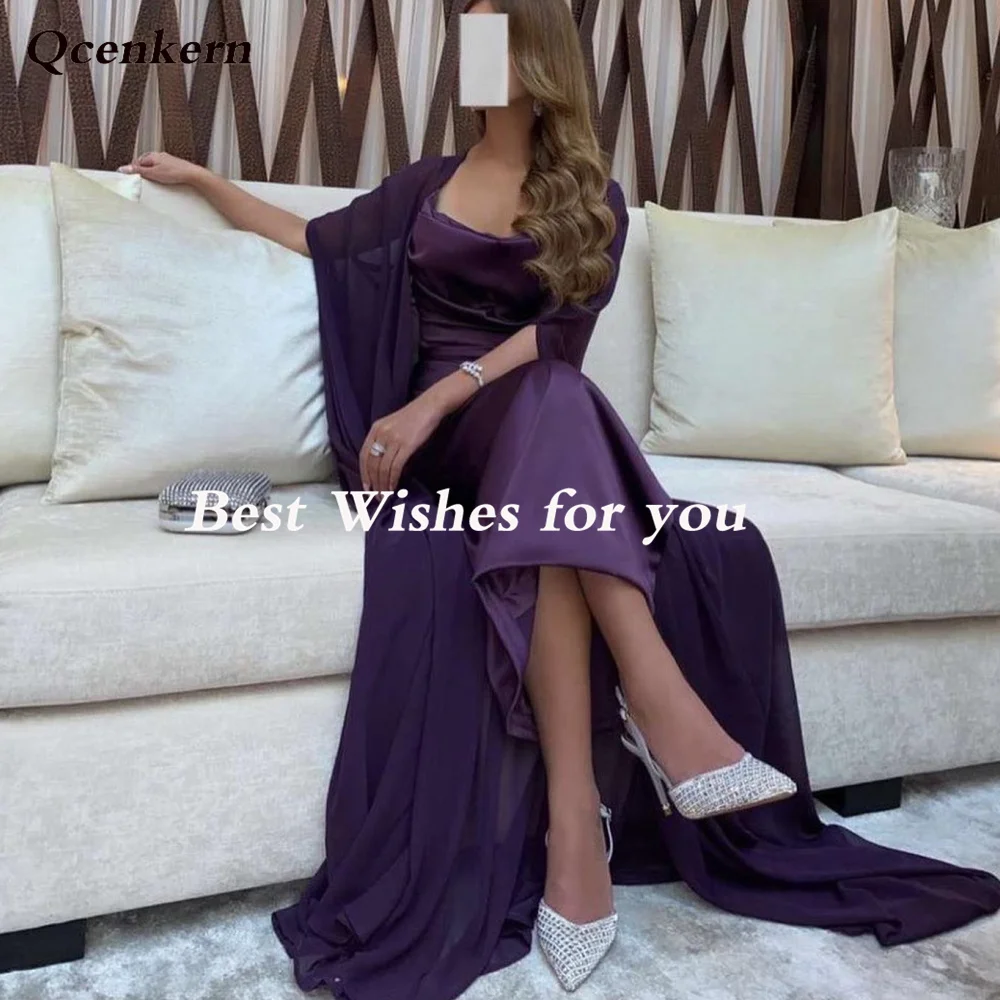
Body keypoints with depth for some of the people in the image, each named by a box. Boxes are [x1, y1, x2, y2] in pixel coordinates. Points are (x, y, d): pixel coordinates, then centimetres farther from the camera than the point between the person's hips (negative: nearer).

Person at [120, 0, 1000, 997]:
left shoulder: (594, 199, 11)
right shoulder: (427, 185, 21)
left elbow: (562, 334, -5)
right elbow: (314, 239, 30)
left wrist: (433, 401, -18)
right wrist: (200, 177, 31)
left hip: (538, 422, 0)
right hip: (444, 436, 1)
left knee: (551, 395, -39)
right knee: (553, 401, -36)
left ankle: (574, 814, -44)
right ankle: (663, 705, -43)